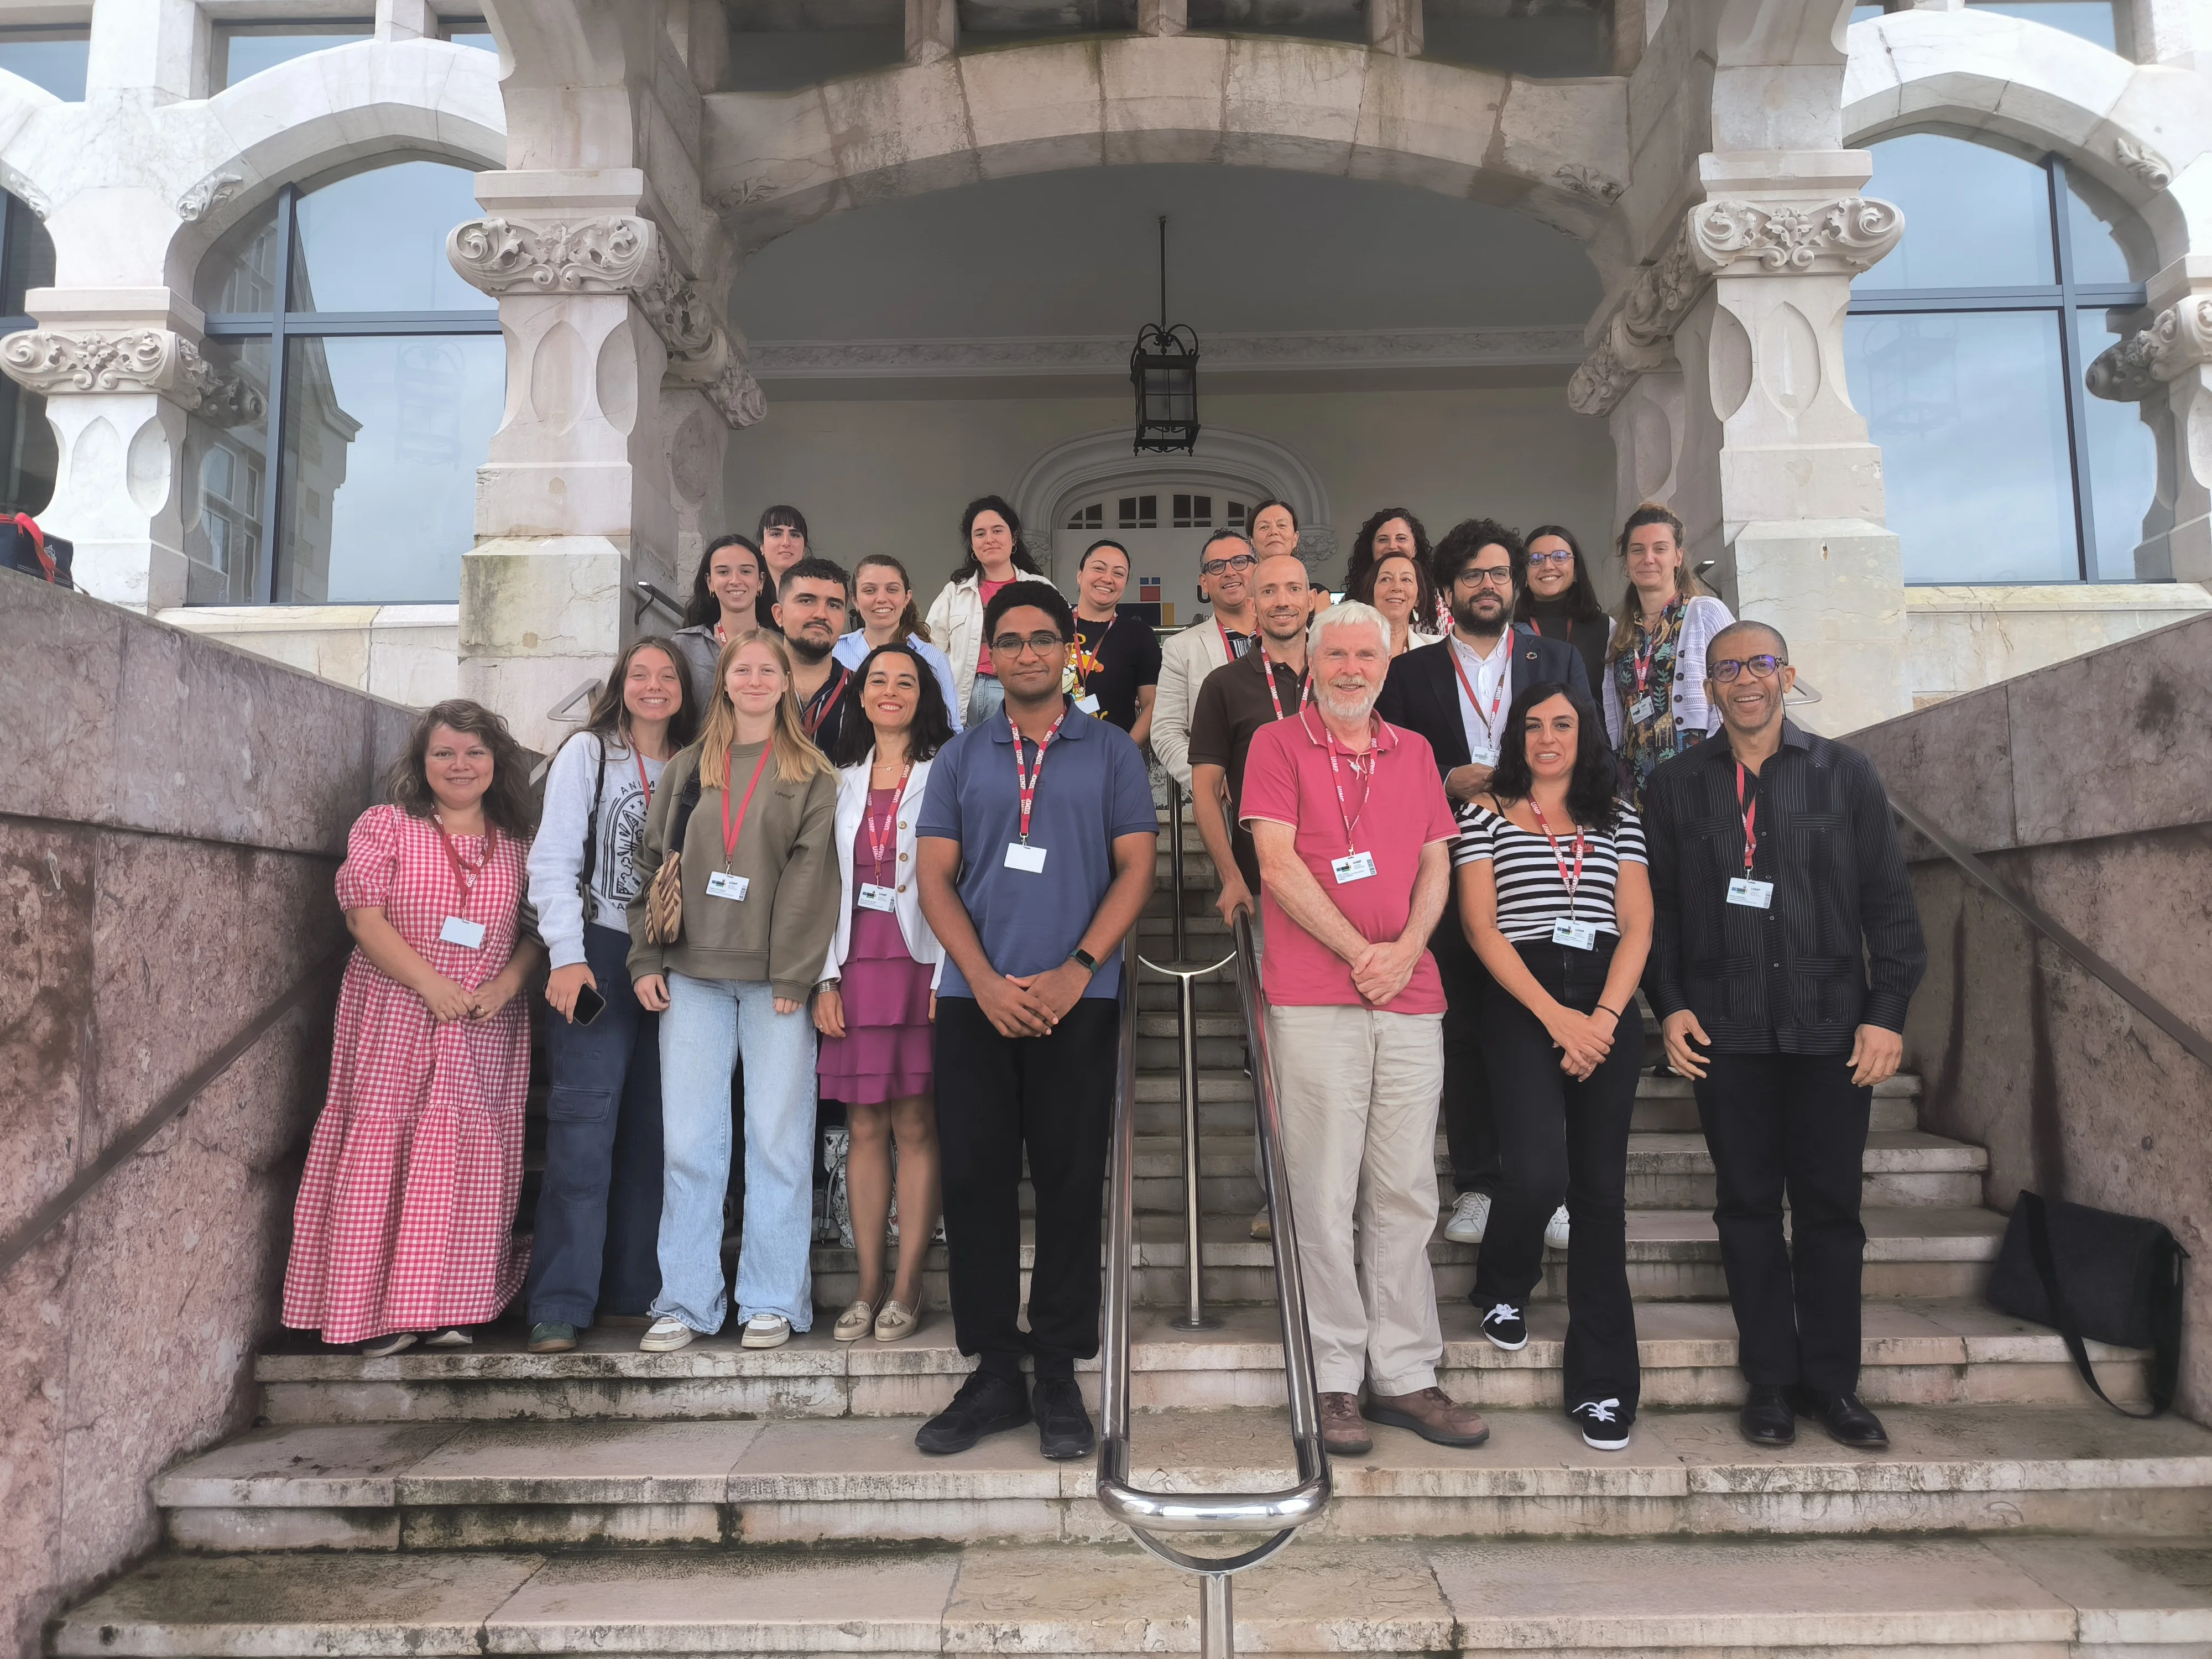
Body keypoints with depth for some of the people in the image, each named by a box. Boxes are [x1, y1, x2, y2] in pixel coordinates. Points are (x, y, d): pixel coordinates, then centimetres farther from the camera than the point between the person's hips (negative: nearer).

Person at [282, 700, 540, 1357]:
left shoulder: (517, 842, 11)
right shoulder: (384, 827, 3)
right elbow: (365, 917, -6)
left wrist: (507, 982, -10)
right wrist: (433, 984, -15)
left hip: (485, 1031, 2)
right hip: (394, 1021, -2)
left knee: (467, 1164, 2)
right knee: (382, 1155, -2)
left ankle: (448, 1307, 11)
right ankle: (382, 1310, 6)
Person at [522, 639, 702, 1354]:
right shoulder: (587, 753, 4)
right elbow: (553, 858, -4)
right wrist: (566, 956, -13)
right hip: (599, 954, -4)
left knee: (653, 1125, 5)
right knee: (584, 1120, -9)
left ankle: (637, 1287, 14)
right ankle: (561, 1305, -5)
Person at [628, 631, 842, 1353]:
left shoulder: (811, 774, 4)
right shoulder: (687, 769, 15)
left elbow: (812, 875, -4)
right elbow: (652, 862, 13)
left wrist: (794, 973, -11)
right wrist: (646, 959, 3)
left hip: (774, 978, -3)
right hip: (692, 974, 3)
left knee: (778, 1139, 1)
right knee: (688, 1142, 4)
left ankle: (773, 1300, 12)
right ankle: (686, 1300, 14)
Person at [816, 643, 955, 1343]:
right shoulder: (845, 780, 15)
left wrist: (948, 978, -12)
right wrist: (826, 978, 5)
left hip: (920, 963, -4)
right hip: (858, 965, 4)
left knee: (916, 1126, -1)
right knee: (865, 1127, 5)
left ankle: (907, 1289, 7)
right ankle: (869, 1288, 13)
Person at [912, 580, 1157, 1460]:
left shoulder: (1111, 752, 7)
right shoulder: (960, 758, 12)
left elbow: (1135, 867, 1)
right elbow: (935, 876, 5)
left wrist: (1076, 971, -11)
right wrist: (987, 981, -8)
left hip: (1076, 1000, -1)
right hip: (975, 999, 2)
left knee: (1070, 1182, 2)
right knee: (975, 1180, 3)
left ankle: (1057, 1375, 14)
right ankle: (993, 1372, 16)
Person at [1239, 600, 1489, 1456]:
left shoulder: (1415, 752, 18)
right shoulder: (1278, 744, 3)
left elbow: (1437, 863, 13)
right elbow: (1279, 865, -5)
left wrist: (1405, 950, -4)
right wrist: (1359, 952, -9)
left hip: (1411, 998, 5)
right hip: (1314, 999, -4)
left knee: (1407, 1193, 7)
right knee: (1325, 1194, -1)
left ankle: (1405, 1375, 16)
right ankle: (1335, 1379, 9)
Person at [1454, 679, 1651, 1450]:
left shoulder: (1618, 820, 14)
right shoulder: (1486, 813, 6)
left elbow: (1637, 925, 6)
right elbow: (1481, 925, -2)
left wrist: (1603, 1019, -10)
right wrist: (1556, 1017, -11)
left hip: (1607, 1009, 3)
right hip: (1523, 1004, -3)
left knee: (1601, 1189, 3)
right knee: (1537, 1174, -18)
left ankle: (1602, 1386, 10)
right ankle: (1502, 1288, 16)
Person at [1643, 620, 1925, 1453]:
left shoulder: (1846, 773, 7)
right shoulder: (1673, 785, 8)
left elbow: (1889, 901, 5)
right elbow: (1656, 908, 7)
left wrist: (1887, 1012, -2)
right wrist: (1670, 1004, -3)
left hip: (1832, 1027, 0)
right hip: (1727, 1031, 0)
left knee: (1831, 1204, 5)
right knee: (1748, 1204, 5)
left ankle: (1831, 1379, 19)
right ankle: (1771, 1378, 16)